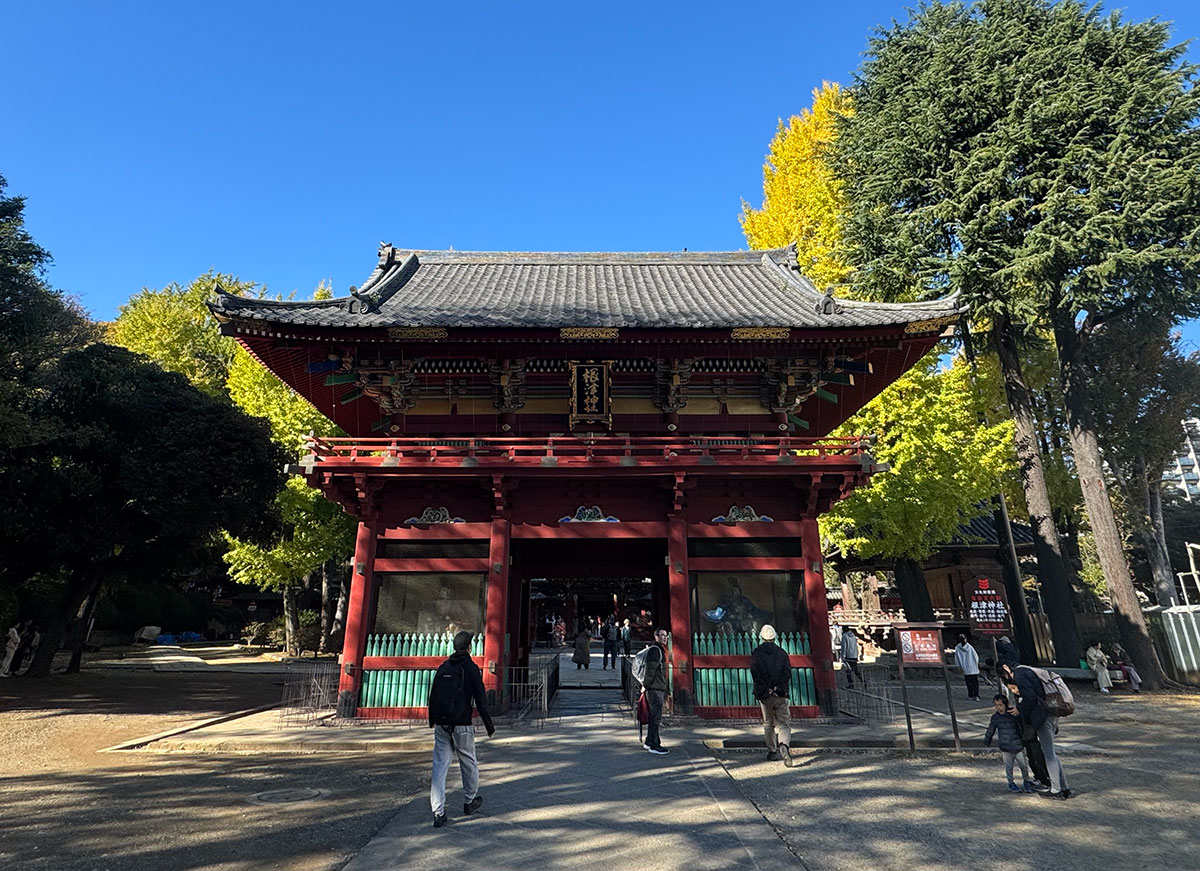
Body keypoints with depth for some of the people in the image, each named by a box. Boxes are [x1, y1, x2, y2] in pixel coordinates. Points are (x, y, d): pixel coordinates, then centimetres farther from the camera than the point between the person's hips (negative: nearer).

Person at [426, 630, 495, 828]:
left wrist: (432, 721, 29)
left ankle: (438, 812, 1)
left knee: (440, 765, 5)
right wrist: (489, 726, -3)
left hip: (441, 725, 4)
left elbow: (432, 696, 15)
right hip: (461, 724, -4)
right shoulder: (471, 668, -9)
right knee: (469, 763, 15)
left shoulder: (443, 667, 8)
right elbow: (480, 700, -11)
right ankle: (470, 801, 30)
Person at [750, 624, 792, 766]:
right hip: (781, 695, 0)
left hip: (765, 695, 0)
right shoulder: (781, 653, 4)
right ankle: (784, 746, -25)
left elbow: (755, 673, -7)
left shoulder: (756, 654, 2)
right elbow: (787, 672, -4)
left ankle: (772, 752, 17)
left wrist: (766, 689, -6)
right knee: (784, 724, 1)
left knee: (768, 725, 15)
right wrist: (778, 688, -4)